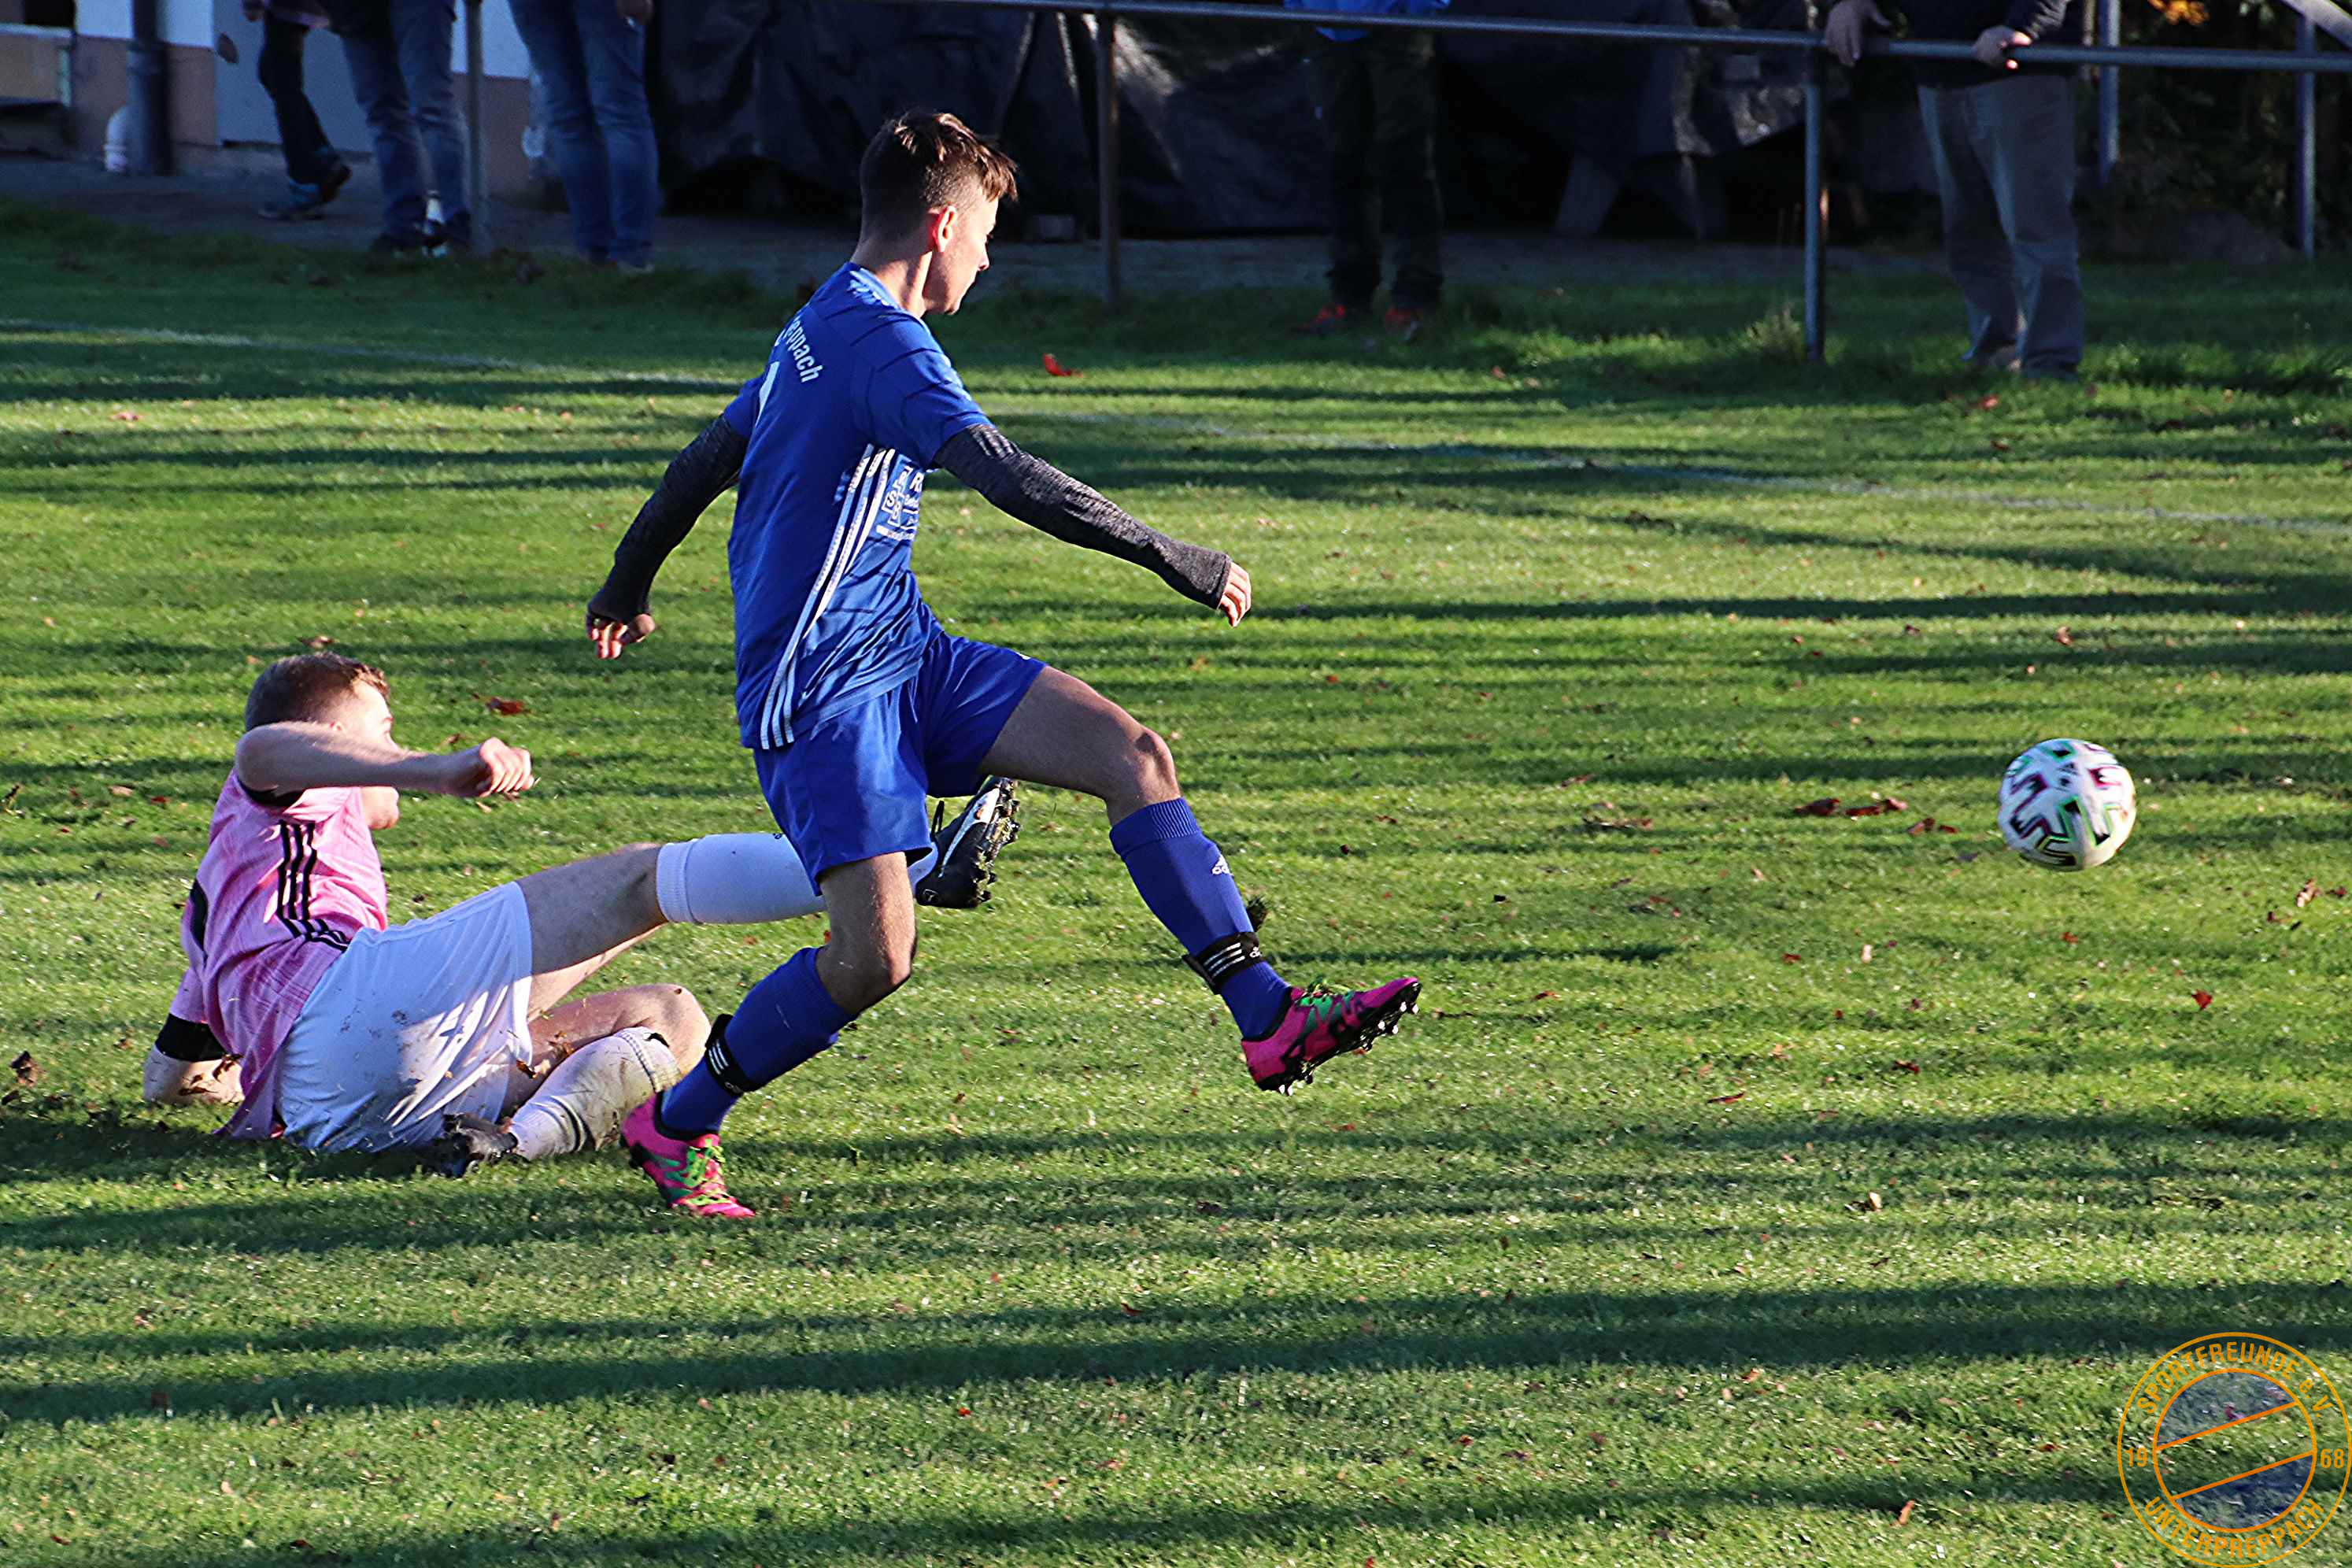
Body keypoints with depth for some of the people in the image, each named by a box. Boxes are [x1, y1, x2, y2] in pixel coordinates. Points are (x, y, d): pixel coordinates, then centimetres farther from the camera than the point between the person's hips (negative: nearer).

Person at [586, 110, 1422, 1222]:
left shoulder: (819, 327, 16)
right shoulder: (881, 339, -18)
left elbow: (707, 457, 28)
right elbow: (1006, 478, -29)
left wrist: (628, 586, 43)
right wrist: (1173, 560, -24)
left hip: (906, 656, 10)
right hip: (821, 692, -10)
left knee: (1131, 755, -5)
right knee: (874, 958, -17)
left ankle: (1269, 1020, -8)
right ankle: (672, 1124, 4)